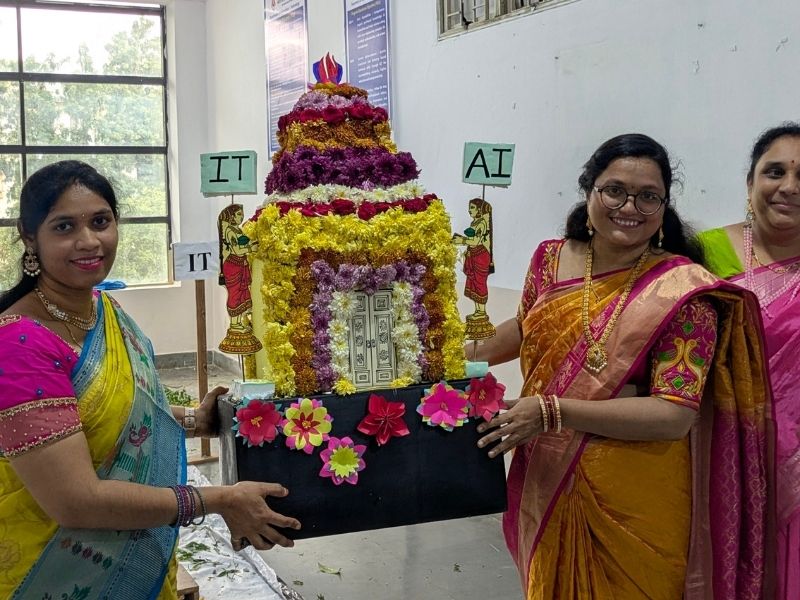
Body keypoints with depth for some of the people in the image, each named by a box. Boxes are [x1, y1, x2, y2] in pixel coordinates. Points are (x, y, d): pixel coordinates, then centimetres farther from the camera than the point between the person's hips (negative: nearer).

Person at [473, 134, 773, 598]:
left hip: (635, 504, -4)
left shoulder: (683, 290, -16)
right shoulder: (552, 260, -1)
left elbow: (675, 415, -23)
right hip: (548, 486, 4)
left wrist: (552, 411, -25)